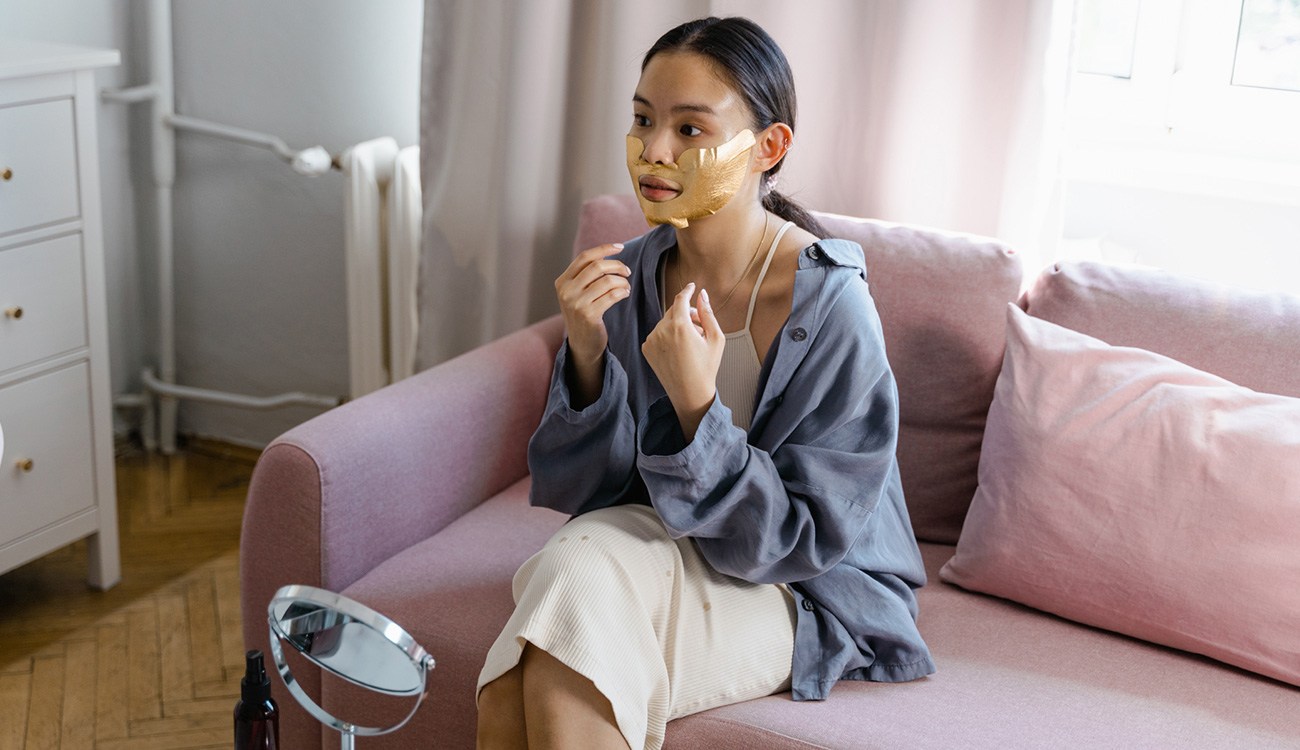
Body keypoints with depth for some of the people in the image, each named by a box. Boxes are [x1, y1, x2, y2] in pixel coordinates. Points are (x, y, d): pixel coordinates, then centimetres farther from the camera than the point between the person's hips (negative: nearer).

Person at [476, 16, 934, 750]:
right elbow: (583, 489, -3)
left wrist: (696, 405, -31)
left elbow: (795, 542, -18)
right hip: (663, 542, 4)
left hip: (799, 591, -3)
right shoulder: (627, 276, -8)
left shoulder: (830, 306, -22)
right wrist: (587, 356, -20)